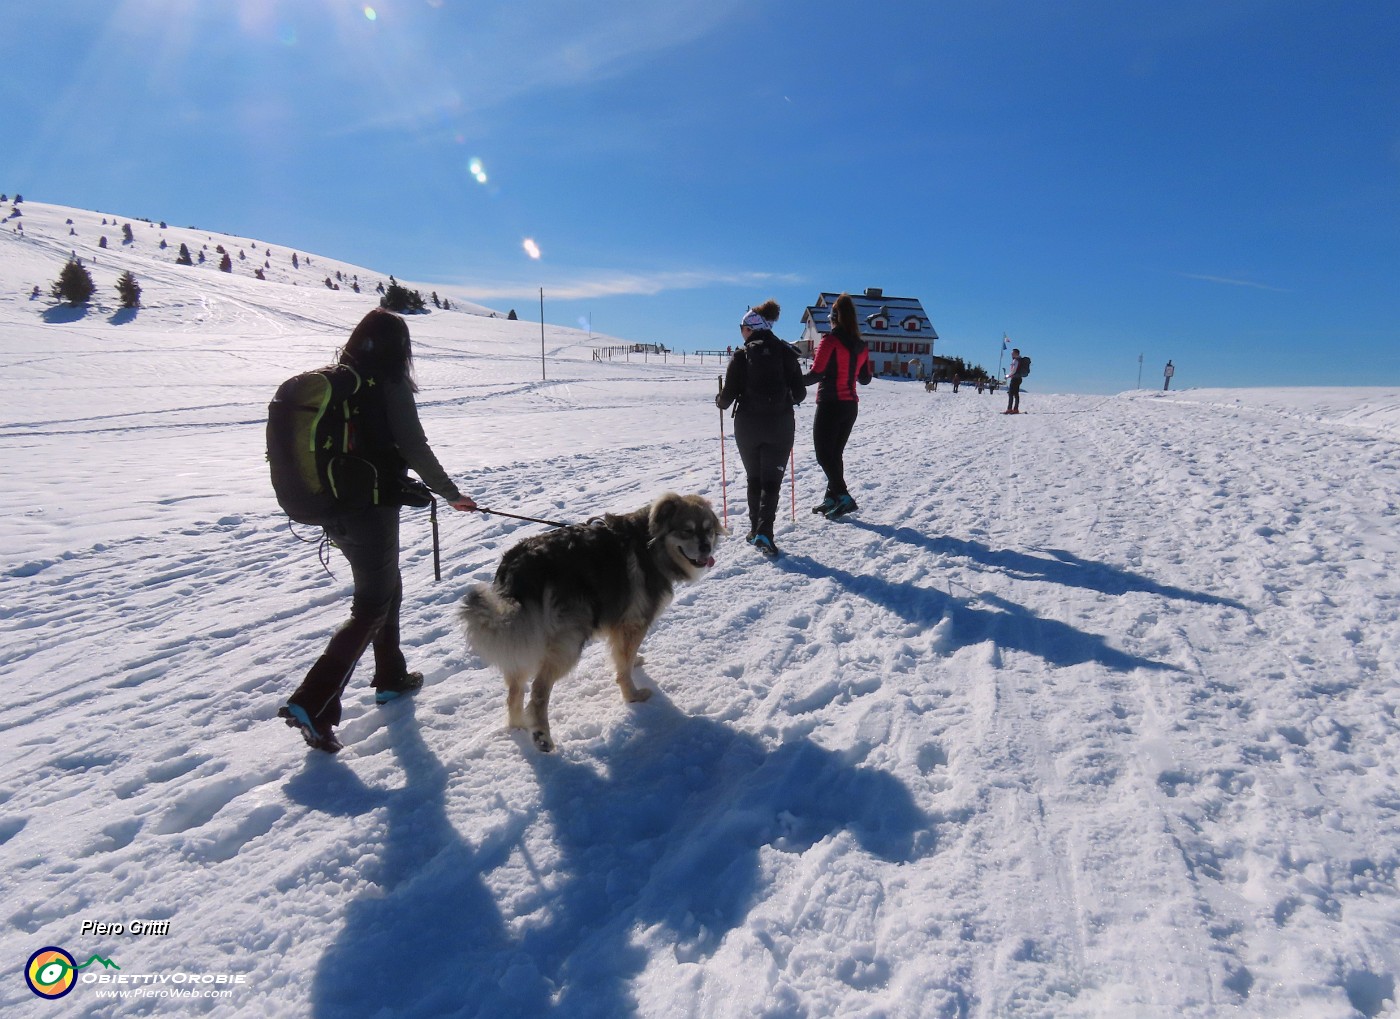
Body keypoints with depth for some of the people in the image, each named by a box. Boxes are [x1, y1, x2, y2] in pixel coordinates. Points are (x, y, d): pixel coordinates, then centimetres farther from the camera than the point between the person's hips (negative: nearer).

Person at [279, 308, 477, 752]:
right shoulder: (389, 385, -13)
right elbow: (415, 448, -12)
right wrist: (452, 494, -1)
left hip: (334, 510, 8)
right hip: (372, 510, -8)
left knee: (385, 587, 22)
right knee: (371, 607, 2)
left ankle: (391, 678, 34)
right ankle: (313, 703, -5)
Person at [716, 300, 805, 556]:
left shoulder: (741, 355, -5)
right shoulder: (786, 353, 0)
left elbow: (728, 394, -6)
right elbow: (800, 393, 1)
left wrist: (720, 401, 17)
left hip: (748, 425, 0)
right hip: (780, 425, 1)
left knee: (754, 478, 16)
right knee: (772, 480, 4)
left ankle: (755, 529, 20)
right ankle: (764, 531, -12)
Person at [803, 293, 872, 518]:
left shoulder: (831, 340, -12)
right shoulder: (860, 345, 9)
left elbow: (816, 373, -18)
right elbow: (865, 379, 15)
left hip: (830, 404, -7)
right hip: (851, 406, 7)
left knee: (824, 454, -3)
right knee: (836, 453, 15)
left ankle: (844, 497, -10)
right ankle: (832, 497, 18)